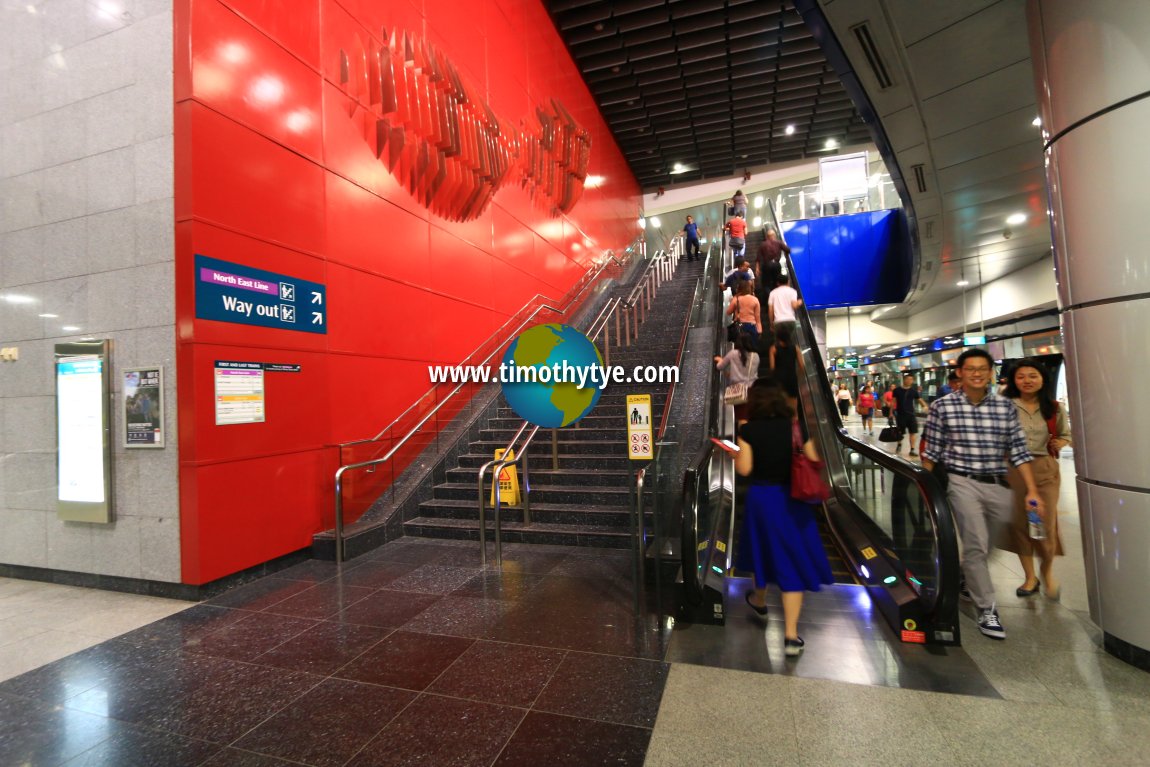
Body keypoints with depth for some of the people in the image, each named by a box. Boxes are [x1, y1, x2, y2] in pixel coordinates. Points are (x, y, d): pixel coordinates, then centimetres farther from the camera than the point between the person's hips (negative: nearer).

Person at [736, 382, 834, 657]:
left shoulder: (748, 430, -10)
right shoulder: (795, 426, -6)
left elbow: (744, 469, -14)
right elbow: (814, 462, -7)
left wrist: (735, 455, 6)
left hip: (760, 496, 0)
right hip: (790, 497, 0)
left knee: (764, 547, 23)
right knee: (793, 558, 6)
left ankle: (759, 600, 48)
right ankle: (791, 635, 6)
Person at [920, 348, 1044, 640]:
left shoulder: (1006, 407, 5)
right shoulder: (942, 407, -4)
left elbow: (1018, 451, 5)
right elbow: (931, 453, 0)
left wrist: (1032, 490, -1)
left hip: (998, 485, 4)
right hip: (963, 484, -4)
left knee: (984, 545, 18)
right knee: (976, 545, -7)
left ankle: (967, 578, 46)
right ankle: (987, 609, 7)